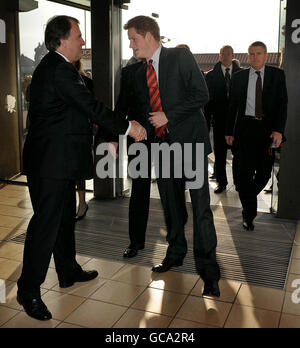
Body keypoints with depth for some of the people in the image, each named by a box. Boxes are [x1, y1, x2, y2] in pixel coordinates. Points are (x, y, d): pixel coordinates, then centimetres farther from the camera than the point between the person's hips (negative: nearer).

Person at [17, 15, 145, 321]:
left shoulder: (56, 67, 16)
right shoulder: (58, 69, -17)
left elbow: (79, 112, 20)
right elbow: (90, 106, -19)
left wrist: (108, 137, 20)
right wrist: (126, 127, -11)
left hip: (59, 160, 11)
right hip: (50, 161, -11)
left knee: (64, 216, 19)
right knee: (46, 222, -4)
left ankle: (68, 271, 35)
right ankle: (28, 290, 9)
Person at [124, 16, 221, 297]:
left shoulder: (181, 57, -3)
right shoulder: (139, 74, 14)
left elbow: (201, 95, -10)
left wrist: (168, 116, -14)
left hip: (189, 141, -6)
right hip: (162, 144, 6)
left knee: (200, 205, -8)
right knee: (171, 204, 14)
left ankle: (208, 269, 1)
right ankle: (176, 253, 31)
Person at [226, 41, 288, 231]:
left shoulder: (277, 75, 5)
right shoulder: (239, 77, 8)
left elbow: (282, 103, -1)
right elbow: (233, 105, 9)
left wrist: (278, 130, -12)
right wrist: (230, 131, 5)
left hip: (268, 129, 1)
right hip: (245, 128, 0)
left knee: (265, 172, 6)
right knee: (244, 171, -3)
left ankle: (247, 196, 37)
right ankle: (249, 214, 9)